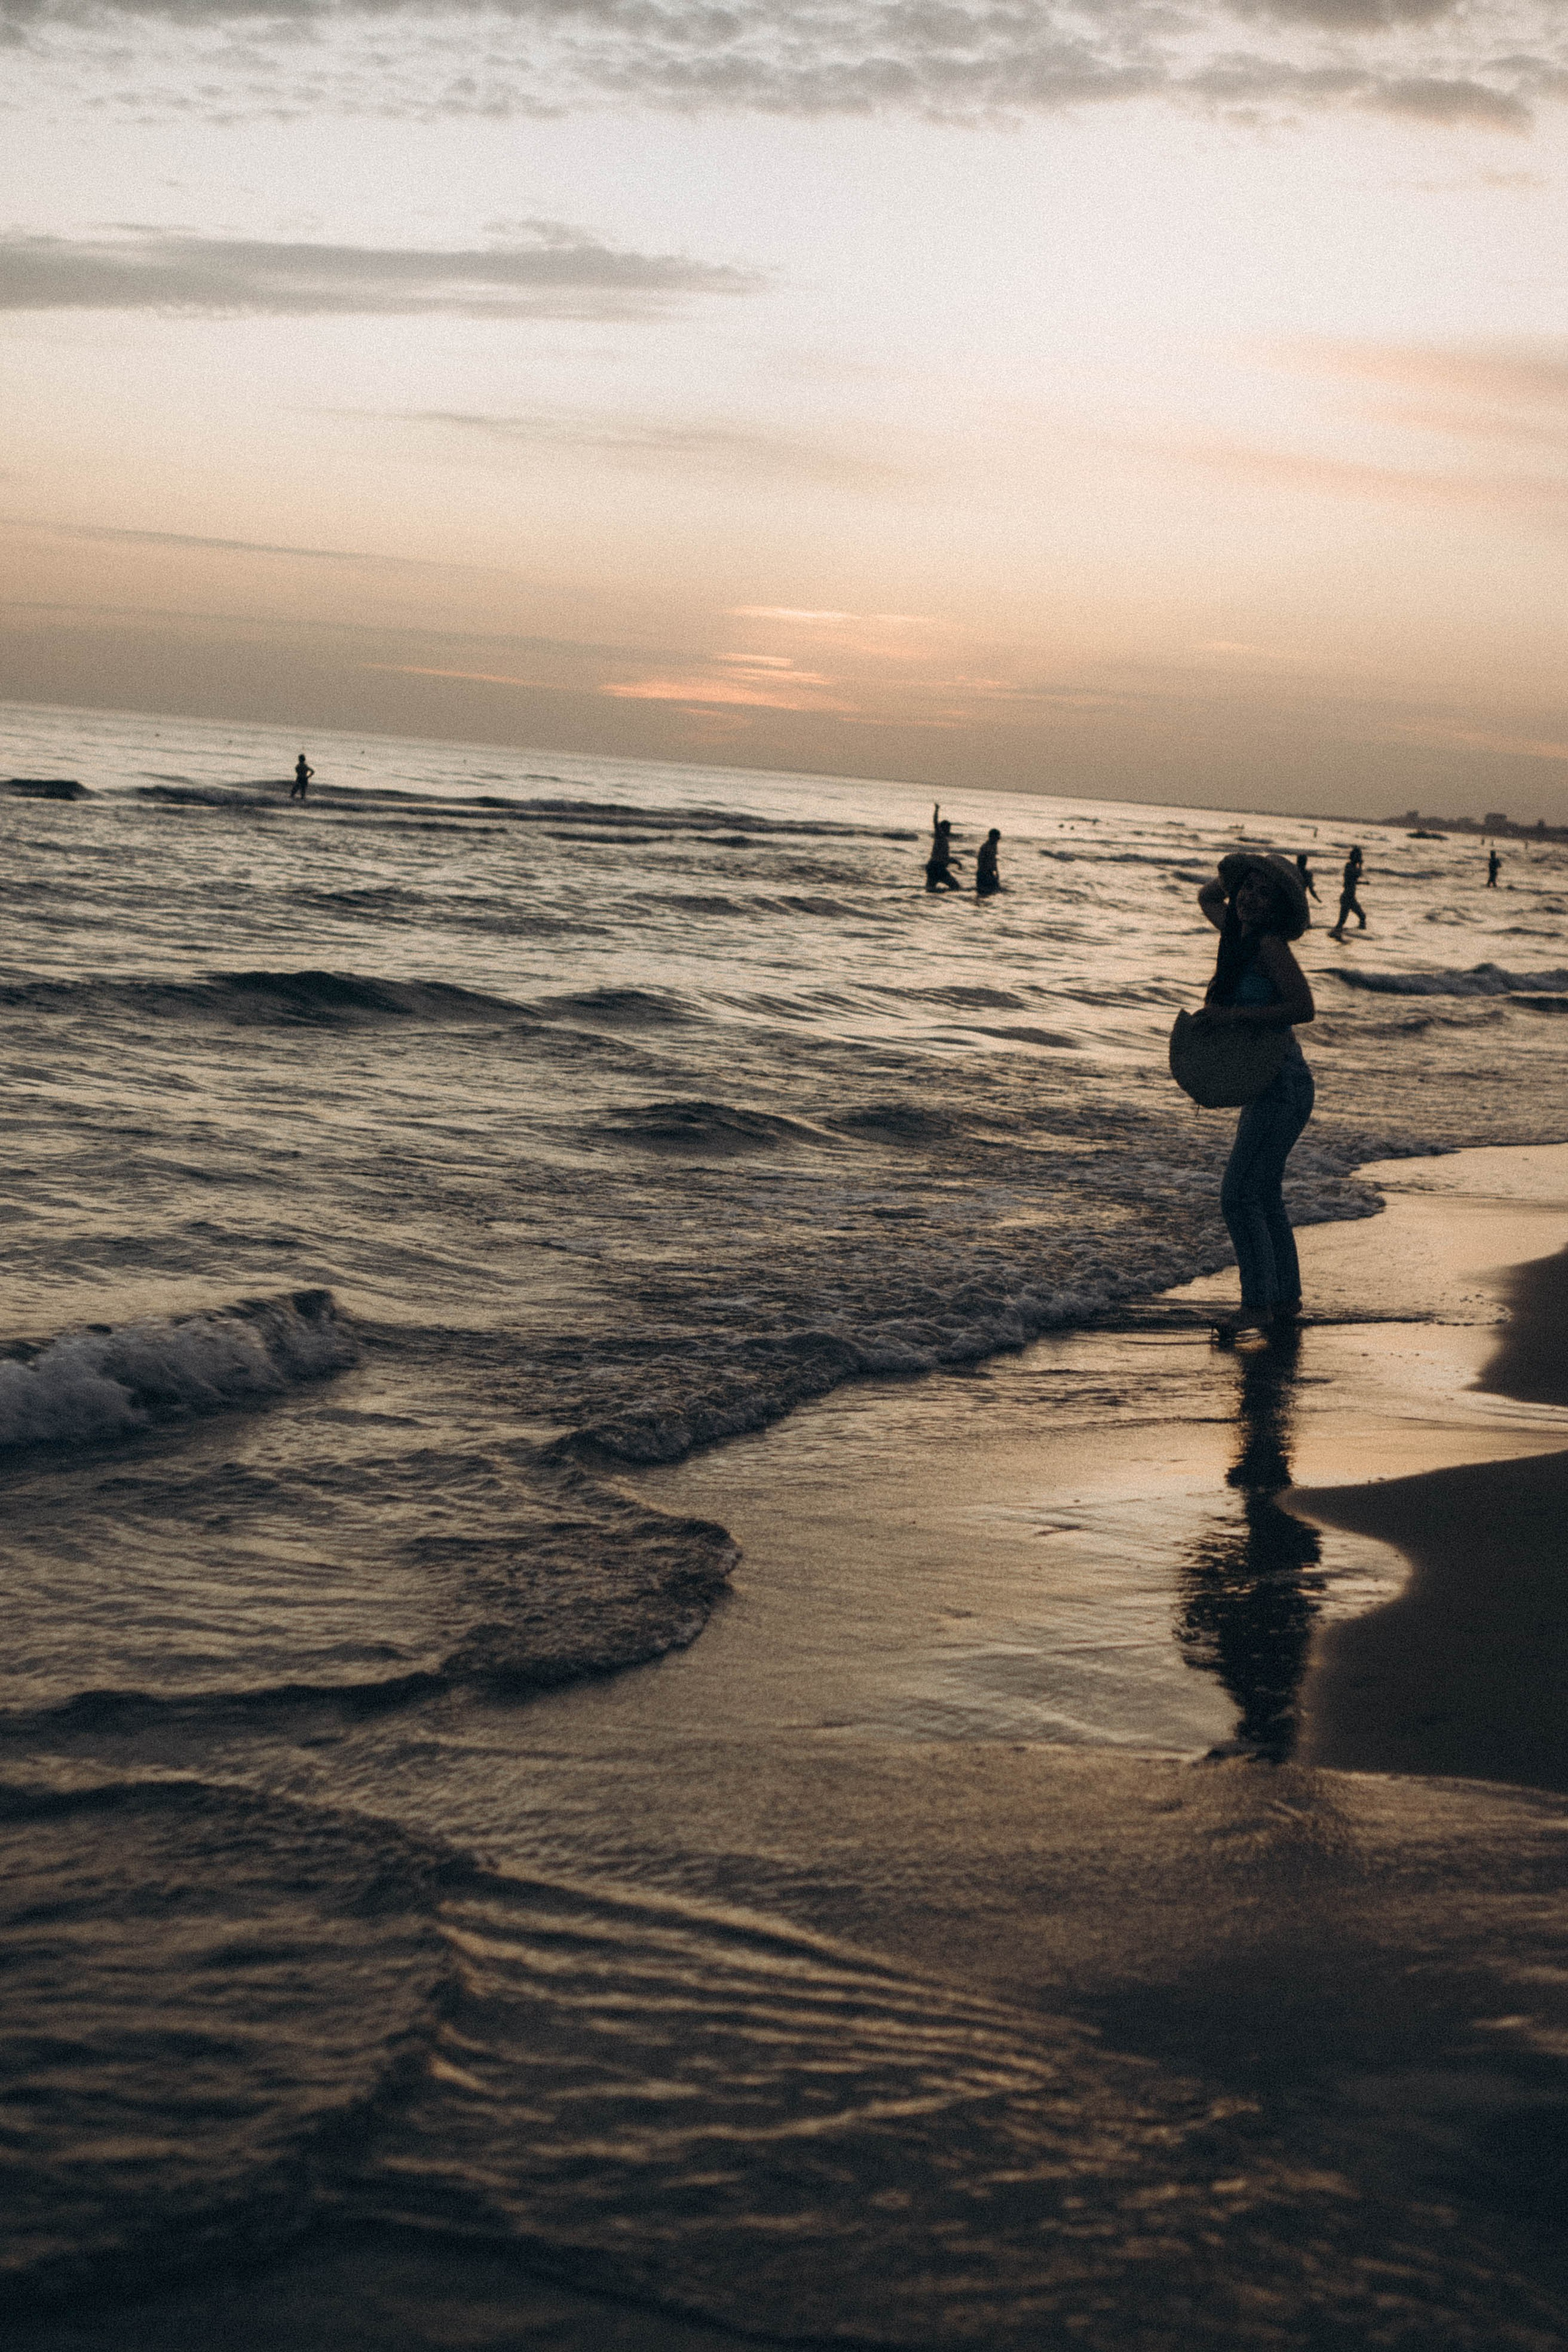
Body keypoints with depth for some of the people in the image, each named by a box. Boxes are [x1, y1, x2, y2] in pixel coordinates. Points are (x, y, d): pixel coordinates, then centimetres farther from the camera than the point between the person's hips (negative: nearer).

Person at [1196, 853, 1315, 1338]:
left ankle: (1258, 1305, -8)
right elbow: (1207, 898, 31)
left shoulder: (1270, 944, -14)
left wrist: (1234, 1016, -20)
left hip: (1282, 1086, -10)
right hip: (1264, 1086, 10)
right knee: (1264, 1199, 15)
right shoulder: (1238, 934, 11)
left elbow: (1303, 1007, -23)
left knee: (1239, 1197, -12)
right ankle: (1286, 1299, 23)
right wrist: (1228, 876, 10)